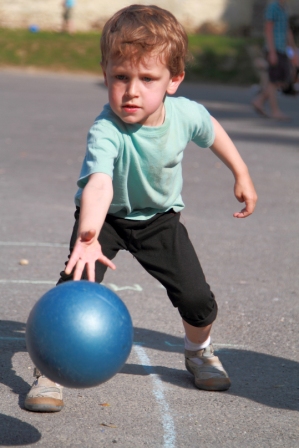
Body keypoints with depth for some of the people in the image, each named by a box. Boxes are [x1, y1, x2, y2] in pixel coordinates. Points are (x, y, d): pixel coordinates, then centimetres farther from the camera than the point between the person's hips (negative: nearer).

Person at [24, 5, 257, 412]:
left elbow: (212, 130, 1)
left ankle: (199, 351, 33)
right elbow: (98, 183, -57)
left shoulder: (185, 113, -25)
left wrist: (242, 175, 11)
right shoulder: (105, 132, -39)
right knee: (77, 284, -23)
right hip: (108, 216, -3)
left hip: (159, 217, 3)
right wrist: (88, 237, -74)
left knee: (197, 298, -1)